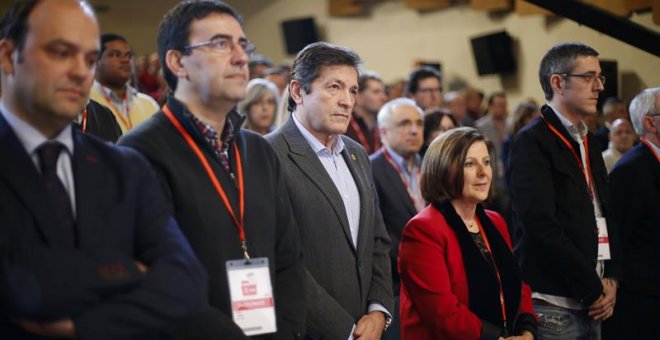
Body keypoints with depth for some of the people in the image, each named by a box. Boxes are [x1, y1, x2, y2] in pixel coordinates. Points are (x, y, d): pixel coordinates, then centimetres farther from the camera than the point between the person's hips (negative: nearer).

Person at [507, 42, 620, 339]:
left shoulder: (588, 142, 17)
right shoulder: (532, 143, -9)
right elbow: (541, 227, -17)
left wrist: (611, 279, 4)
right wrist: (594, 290, -12)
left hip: (592, 307, 7)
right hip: (553, 307, -7)